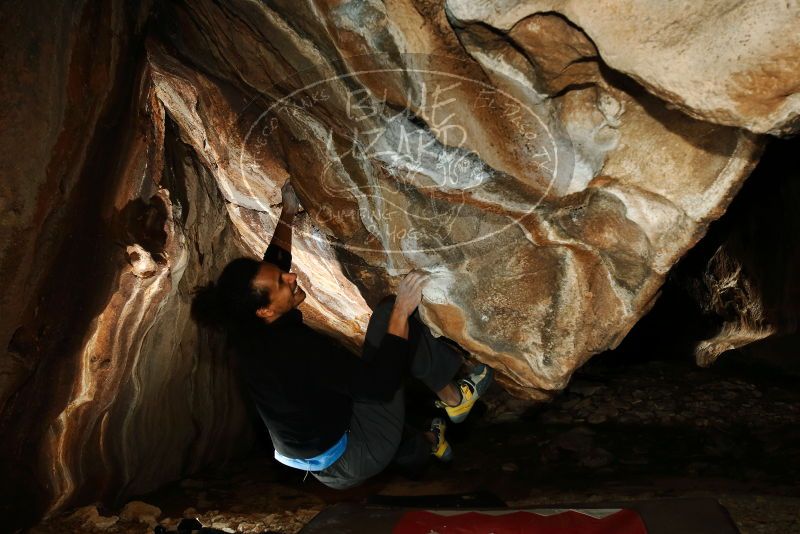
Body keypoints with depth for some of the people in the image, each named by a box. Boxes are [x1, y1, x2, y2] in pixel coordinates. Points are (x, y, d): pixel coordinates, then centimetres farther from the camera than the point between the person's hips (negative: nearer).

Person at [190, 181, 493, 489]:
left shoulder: (247, 331, -8)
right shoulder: (297, 347, -33)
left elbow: (273, 260, 10)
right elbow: (379, 383, -31)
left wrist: (288, 214, 10)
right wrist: (401, 313, -29)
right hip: (351, 461, -8)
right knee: (388, 313, -11)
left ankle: (421, 446, 40)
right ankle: (453, 399, 7)